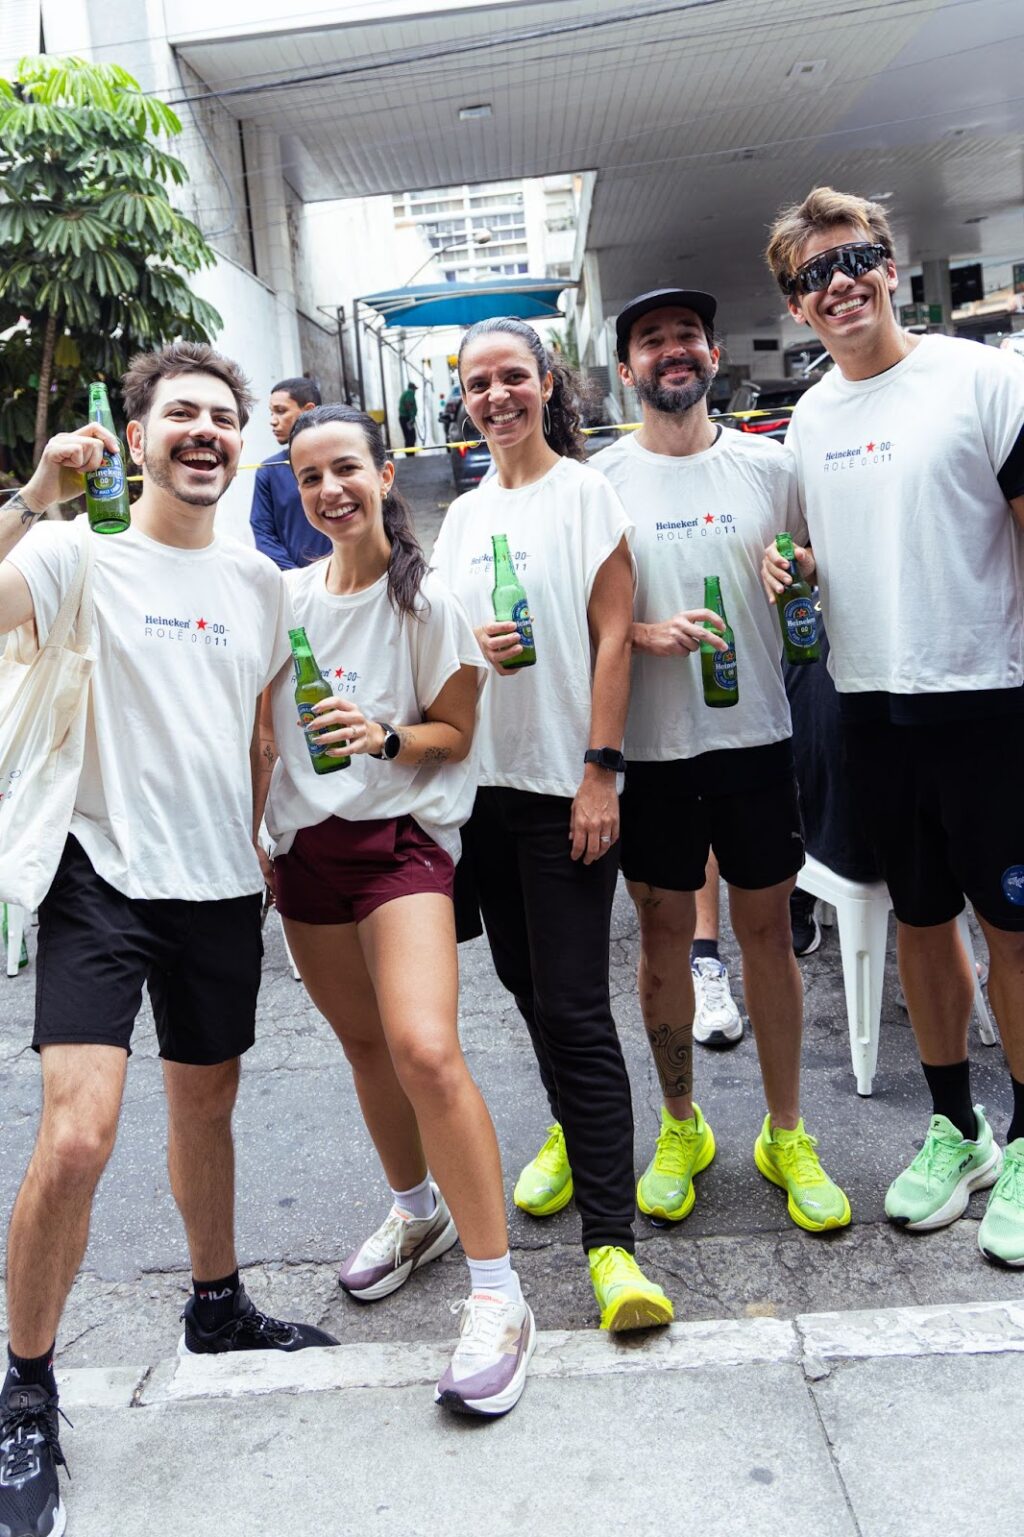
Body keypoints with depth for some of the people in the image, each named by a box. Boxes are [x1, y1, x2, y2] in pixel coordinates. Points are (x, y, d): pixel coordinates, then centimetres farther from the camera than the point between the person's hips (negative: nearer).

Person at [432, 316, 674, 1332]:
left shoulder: (586, 491, -1)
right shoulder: (463, 514, 15)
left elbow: (612, 636, -7)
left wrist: (600, 771, -14)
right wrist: (472, 648, -6)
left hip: (563, 783, -6)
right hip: (482, 780, 6)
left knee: (574, 1003, -10)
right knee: (522, 976, 14)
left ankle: (610, 1242, -6)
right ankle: (572, 1131, 38)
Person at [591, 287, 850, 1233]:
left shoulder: (769, 466, 4)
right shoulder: (599, 481, 1)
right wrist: (644, 633, -16)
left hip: (757, 736, 1)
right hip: (652, 746, 0)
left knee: (768, 932, 7)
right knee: (664, 932, 9)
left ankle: (787, 1136, 24)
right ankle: (681, 1127, 28)